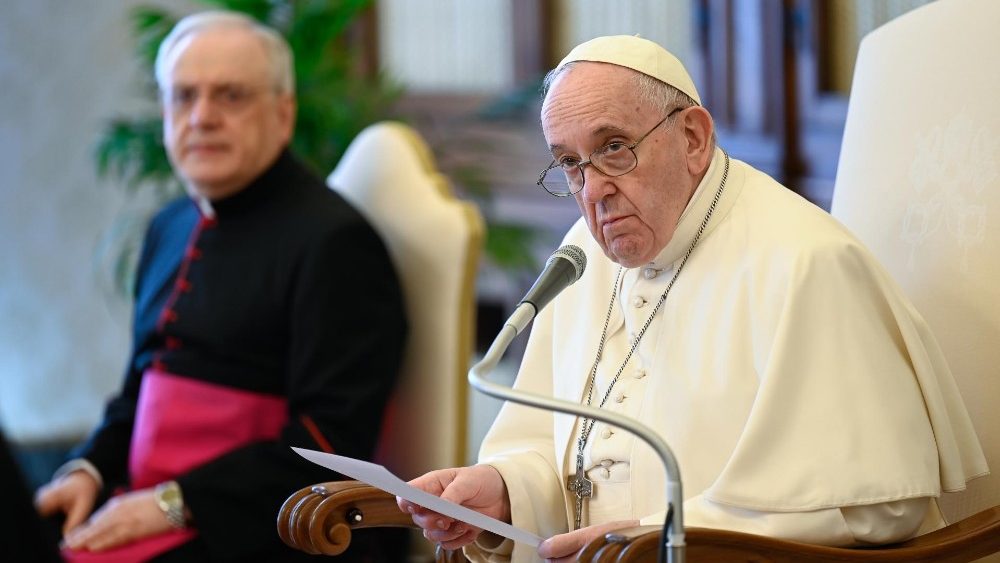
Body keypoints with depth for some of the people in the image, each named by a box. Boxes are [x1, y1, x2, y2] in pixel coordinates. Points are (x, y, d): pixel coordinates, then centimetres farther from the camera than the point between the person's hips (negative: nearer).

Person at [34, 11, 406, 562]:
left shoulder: (333, 241, -9)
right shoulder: (170, 229, 17)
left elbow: (333, 439, -14)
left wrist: (175, 502, -16)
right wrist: (91, 469, 7)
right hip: (148, 510, 7)